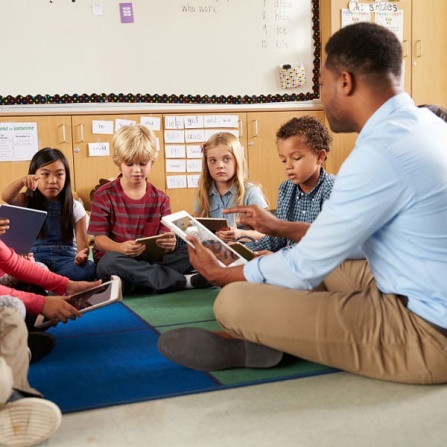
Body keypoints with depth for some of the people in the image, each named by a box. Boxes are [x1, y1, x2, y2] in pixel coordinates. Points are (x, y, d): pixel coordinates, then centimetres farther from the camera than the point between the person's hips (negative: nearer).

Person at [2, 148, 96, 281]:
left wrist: (81, 255, -23)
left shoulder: (75, 207, 7)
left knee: (89, 269, -33)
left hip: (66, 258, 1)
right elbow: (6, 197, -13)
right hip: (36, 258, -1)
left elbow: (82, 242, 2)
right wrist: (23, 181, -33)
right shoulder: (28, 202, 9)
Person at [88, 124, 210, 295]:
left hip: (151, 258, 3)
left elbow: (164, 236, 2)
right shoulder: (104, 195, -2)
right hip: (117, 258, -3)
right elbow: (99, 238, -7)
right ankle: (183, 280, -31)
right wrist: (121, 248, -29)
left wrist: (169, 244, -25)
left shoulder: (160, 198, 6)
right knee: (109, 263, -39)